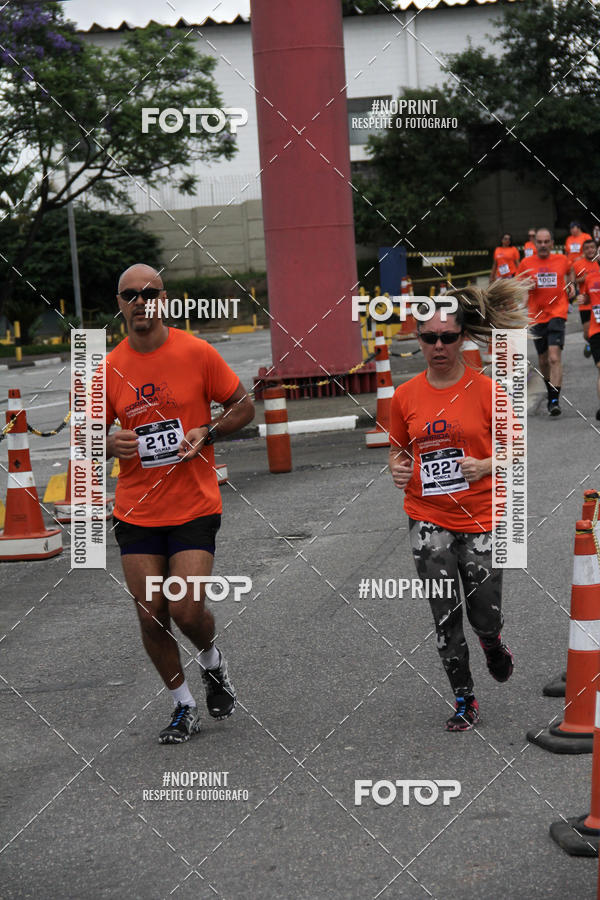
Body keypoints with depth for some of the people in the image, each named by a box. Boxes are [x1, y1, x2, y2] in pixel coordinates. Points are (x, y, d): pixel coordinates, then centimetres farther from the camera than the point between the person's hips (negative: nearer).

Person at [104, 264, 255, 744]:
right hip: (137, 511, 3)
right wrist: (109, 444, -11)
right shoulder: (109, 368, 1)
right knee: (151, 616, 3)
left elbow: (244, 406, 3)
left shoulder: (197, 353, -6)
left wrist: (207, 432, -14)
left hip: (195, 506, -3)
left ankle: (213, 661, 25)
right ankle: (184, 706, 24)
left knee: (187, 609, -10)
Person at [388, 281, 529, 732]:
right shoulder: (406, 396, 2)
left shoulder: (486, 390, -6)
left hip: (481, 519, -2)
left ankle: (494, 646, 39)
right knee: (445, 616, 1)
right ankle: (465, 702, 18)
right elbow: (398, 450, 15)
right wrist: (398, 469, -7)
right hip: (429, 521, 2)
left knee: (485, 618, 1)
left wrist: (487, 465, -18)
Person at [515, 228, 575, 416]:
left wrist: (571, 284, 11)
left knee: (555, 357, -17)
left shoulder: (562, 260, 5)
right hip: (537, 316, 2)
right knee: (543, 360, 11)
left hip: (557, 314, -2)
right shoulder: (526, 263, 3)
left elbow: (569, 271, 28)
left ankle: (555, 401, -20)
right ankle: (550, 391, 35)